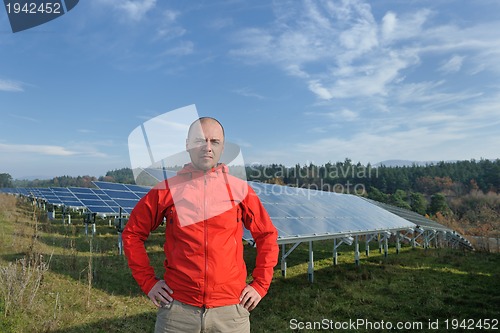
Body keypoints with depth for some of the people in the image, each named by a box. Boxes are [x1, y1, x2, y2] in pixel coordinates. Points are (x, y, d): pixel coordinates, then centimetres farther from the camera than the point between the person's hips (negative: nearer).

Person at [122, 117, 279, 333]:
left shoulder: (240, 189, -1)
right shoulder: (167, 190, -2)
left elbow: (267, 235, 7)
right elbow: (132, 233, 7)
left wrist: (260, 284, 3)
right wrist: (147, 281, 3)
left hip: (230, 311, 1)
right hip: (178, 309, 0)